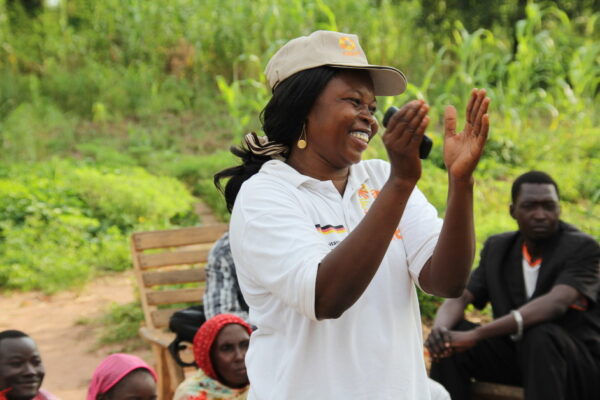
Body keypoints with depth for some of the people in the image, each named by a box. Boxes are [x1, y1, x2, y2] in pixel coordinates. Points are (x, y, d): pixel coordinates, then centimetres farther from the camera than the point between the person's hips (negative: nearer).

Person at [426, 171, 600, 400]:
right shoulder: (497, 248, 6)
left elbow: (556, 303, -30)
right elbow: (458, 299, -1)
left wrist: (476, 334, -39)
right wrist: (439, 330, -28)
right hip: (515, 356, 5)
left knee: (540, 336, -36)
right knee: (449, 341, -18)